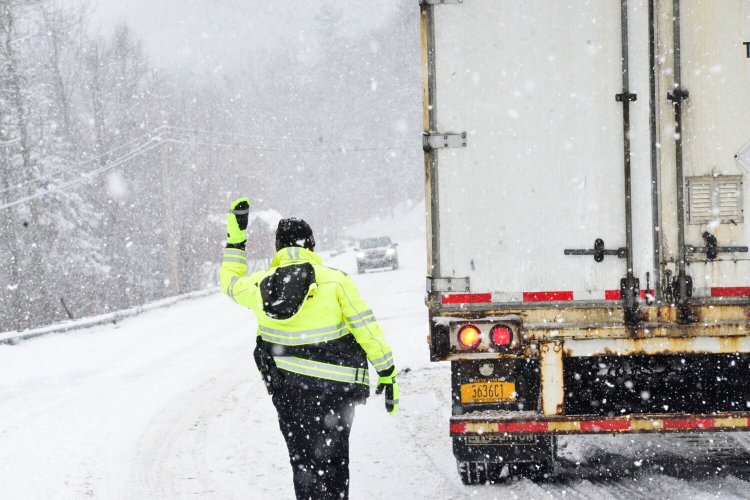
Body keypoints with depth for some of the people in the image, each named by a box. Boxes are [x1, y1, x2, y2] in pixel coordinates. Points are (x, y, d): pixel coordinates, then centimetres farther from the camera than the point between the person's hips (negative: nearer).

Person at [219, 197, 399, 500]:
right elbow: (367, 330, -8)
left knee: (303, 461, 14)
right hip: (335, 386, -3)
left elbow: (230, 282, 22)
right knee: (332, 462, 1)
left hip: (287, 390, 3)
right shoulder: (335, 281, -10)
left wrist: (235, 240, 29)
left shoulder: (260, 285, -1)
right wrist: (387, 372, 1)